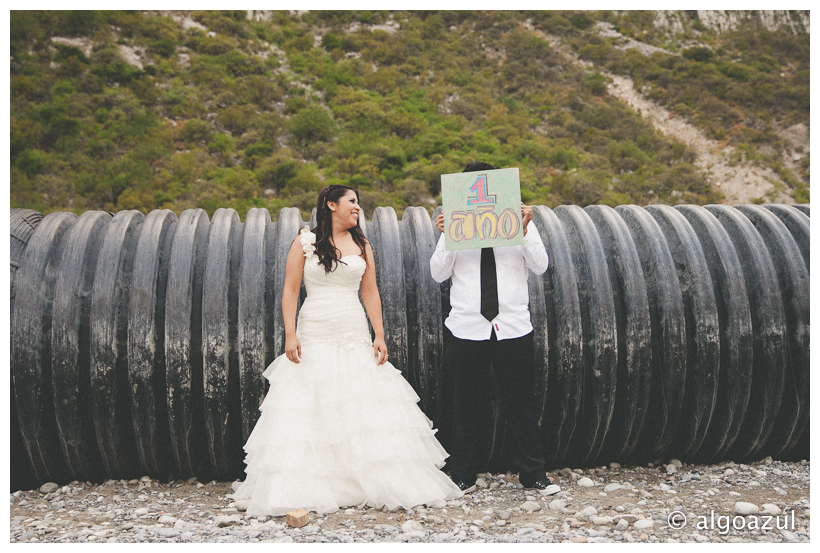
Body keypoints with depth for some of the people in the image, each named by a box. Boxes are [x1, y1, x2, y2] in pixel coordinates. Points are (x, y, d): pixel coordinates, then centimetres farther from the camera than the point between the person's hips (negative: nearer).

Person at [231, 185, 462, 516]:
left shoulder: (362, 245, 13)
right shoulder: (305, 242, 3)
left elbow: (370, 293, 10)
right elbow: (290, 290, -1)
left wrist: (379, 335, 1)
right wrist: (289, 335, -11)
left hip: (355, 339, 3)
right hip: (314, 338, -2)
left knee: (368, 412, -1)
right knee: (307, 413, -4)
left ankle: (382, 484, 7)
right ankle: (300, 491, 5)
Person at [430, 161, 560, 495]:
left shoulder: (519, 222, 8)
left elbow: (540, 267, -1)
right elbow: (438, 274, 0)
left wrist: (525, 230, -13)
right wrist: (445, 236, -12)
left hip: (513, 328, 0)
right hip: (465, 329, 0)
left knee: (521, 405, 6)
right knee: (464, 408, 7)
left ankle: (533, 474, 20)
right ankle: (463, 476, 21)